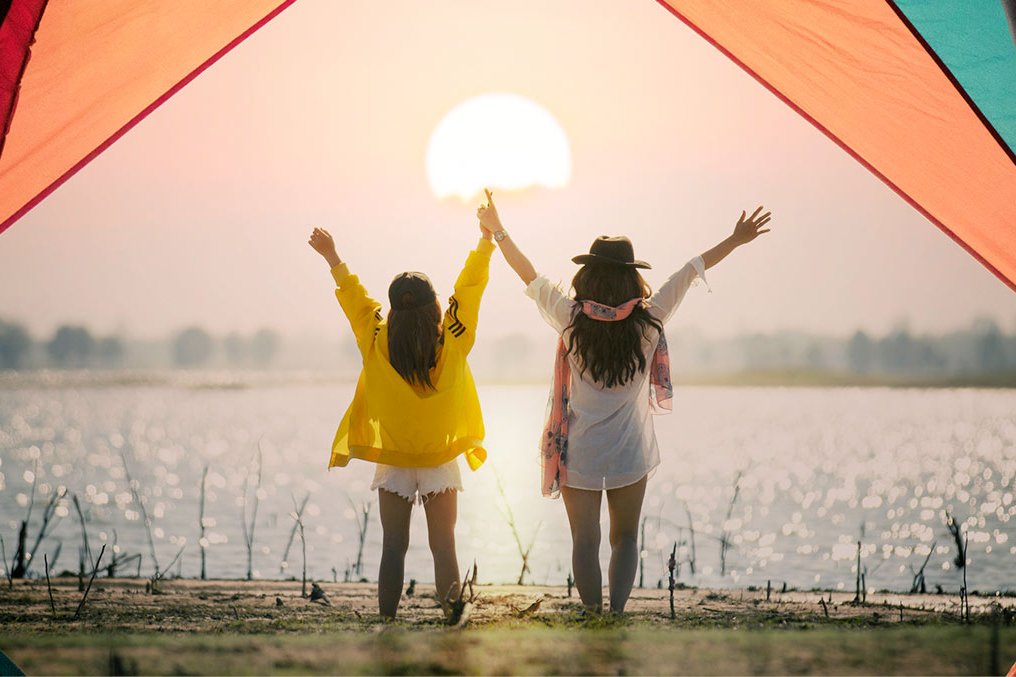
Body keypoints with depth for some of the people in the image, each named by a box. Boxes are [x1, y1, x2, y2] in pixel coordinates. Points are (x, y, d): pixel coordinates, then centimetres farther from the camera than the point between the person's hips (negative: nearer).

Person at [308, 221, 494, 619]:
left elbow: (354, 297, 1)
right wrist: (488, 239, 8)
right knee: (443, 546, 5)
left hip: (392, 463, 1)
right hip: (441, 463, 0)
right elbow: (470, 287, -2)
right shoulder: (453, 344, -12)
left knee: (393, 548, 6)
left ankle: (387, 620, 6)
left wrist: (332, 258, 14)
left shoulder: (377, 345, -12)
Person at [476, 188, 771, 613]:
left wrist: (497, 231, 12)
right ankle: (617, 613, 1)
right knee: (625, 537, 12)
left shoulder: (571, 318, -10)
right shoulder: (649, 319, -8)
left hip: (579, 452, -1)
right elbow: (692, 271, 2)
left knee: (585, 541, 5)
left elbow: (529, 275, 0)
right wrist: (736, 240, 11)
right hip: (631, 452, 1)